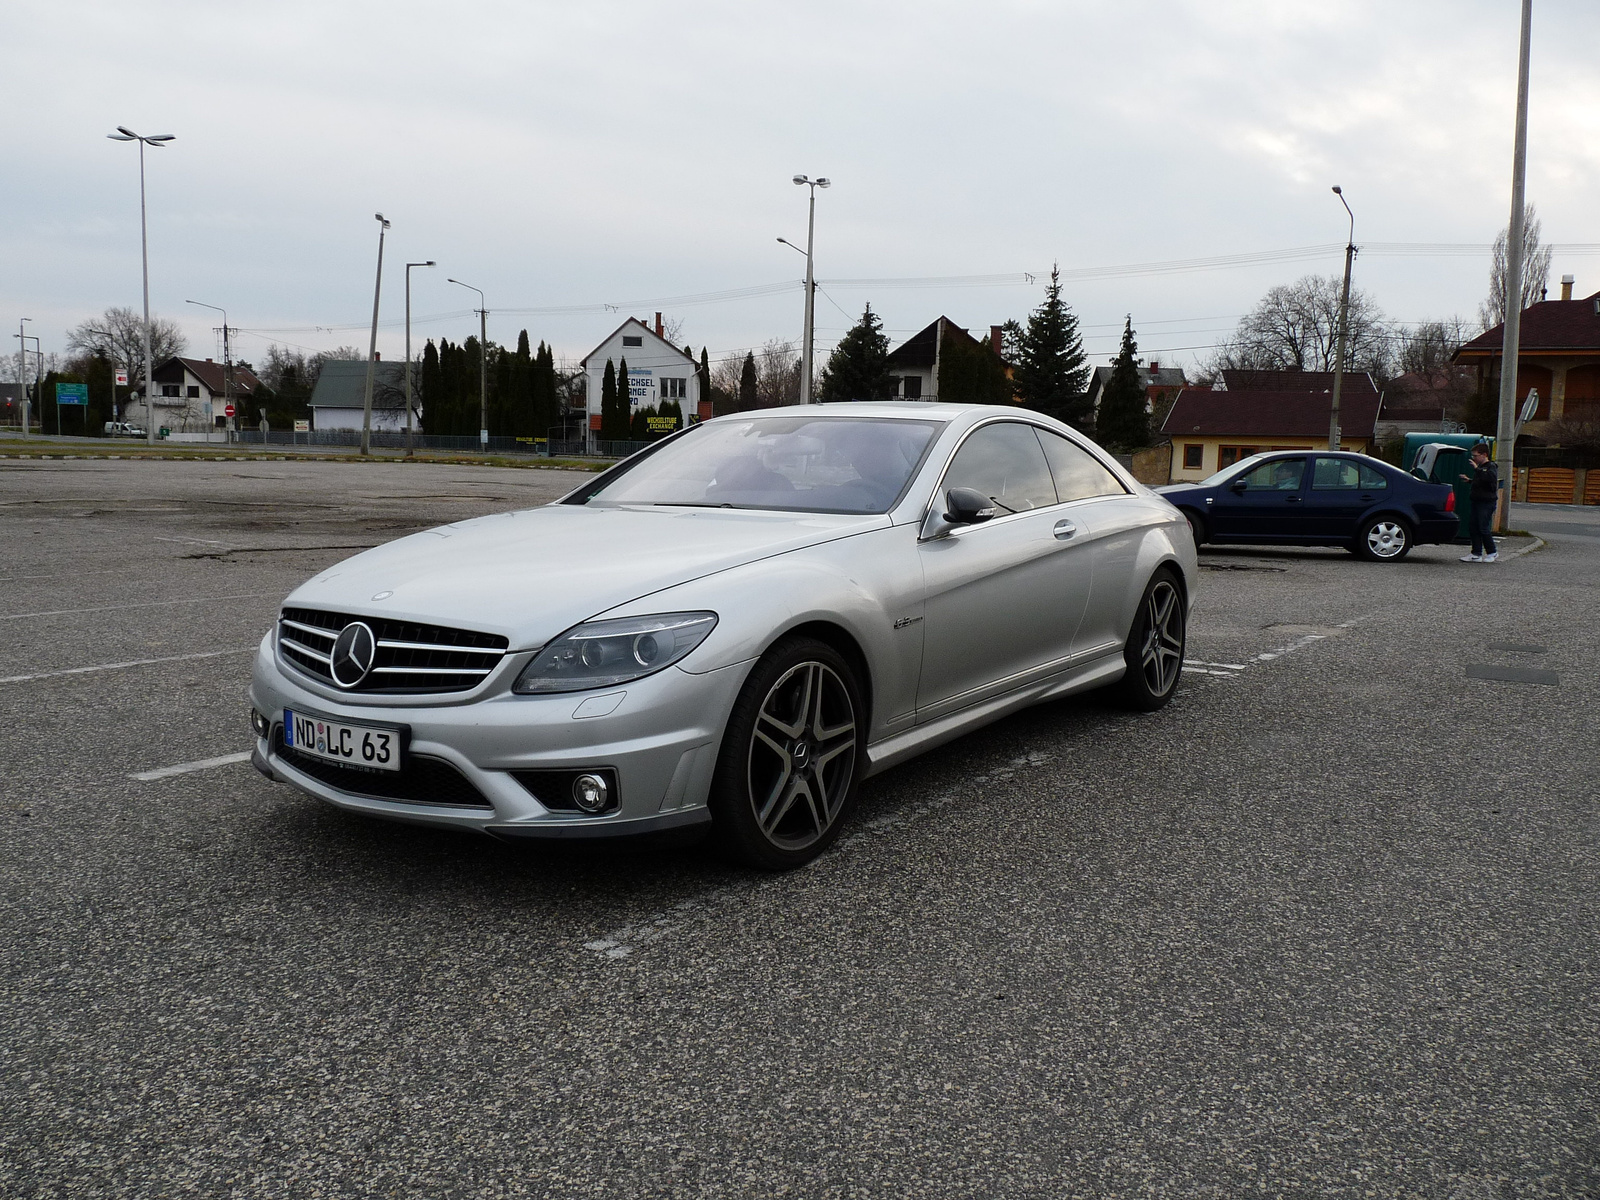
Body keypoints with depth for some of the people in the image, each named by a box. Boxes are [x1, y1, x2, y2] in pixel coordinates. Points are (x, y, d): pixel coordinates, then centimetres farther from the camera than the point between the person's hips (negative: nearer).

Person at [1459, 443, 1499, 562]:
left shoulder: (1491, 467, -10)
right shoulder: (1480, 467, 19)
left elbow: (1490, 478, -32)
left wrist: (1476, 469, -29)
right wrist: (1469, 480, 18)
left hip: (1487, 502, -9)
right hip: (1477, 501, 9)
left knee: (1484, 528, -7)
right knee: (1475, 529, 7)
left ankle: (1492, 554, 4)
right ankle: (1476, 554, 9)